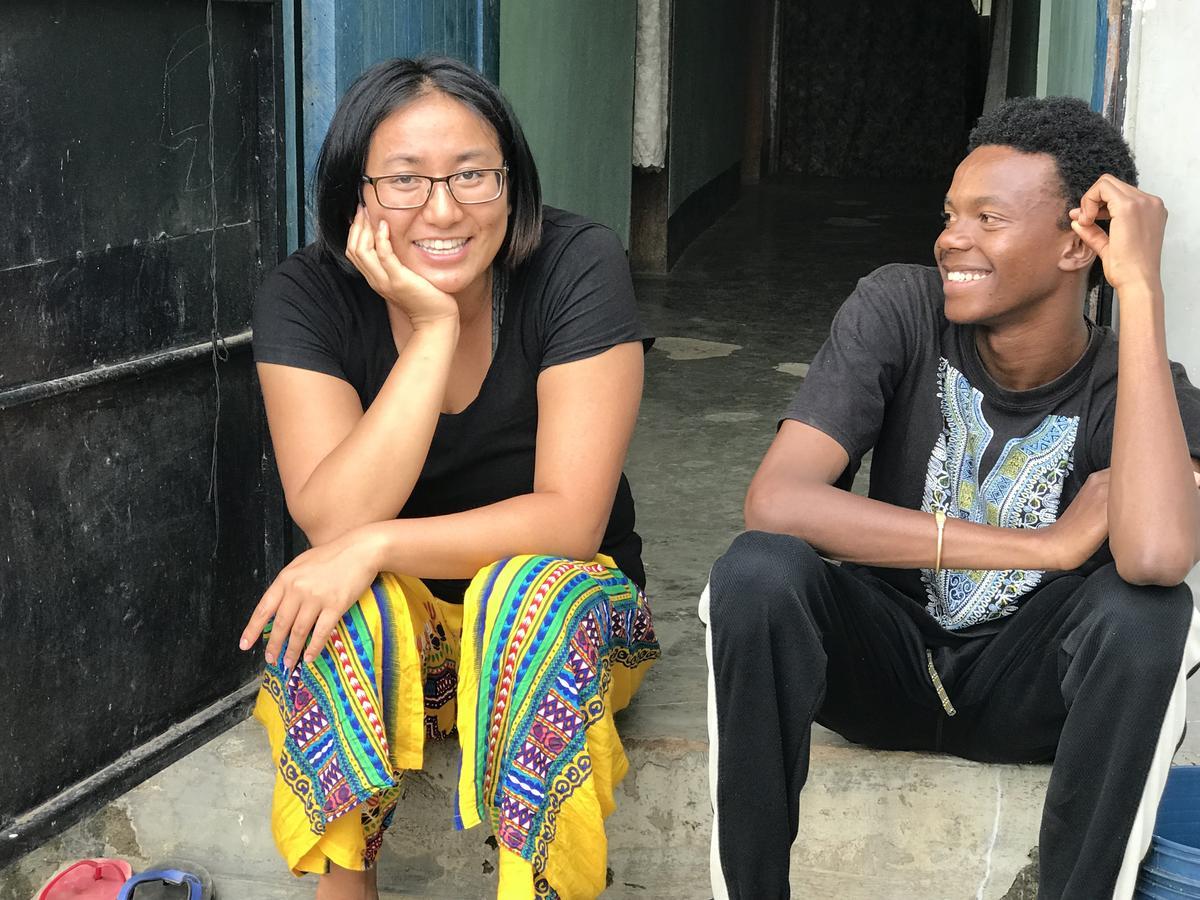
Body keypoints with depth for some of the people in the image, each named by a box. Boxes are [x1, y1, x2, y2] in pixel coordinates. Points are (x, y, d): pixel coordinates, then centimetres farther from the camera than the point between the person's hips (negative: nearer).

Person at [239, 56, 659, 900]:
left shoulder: (579, 266, -19)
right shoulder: (305, 295, -15)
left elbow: (571, 520, -23)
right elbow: (334, 521, -26)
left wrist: (376, 544, -31)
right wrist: (435, 329, -31)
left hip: (570, 609, -1)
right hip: (386, 635, 1)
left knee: (530, 590, -34)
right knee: (340, 593, -31)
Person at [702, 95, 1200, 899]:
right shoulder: (899, 311, -15)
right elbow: (775, 503, -29)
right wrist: (1045, 546, -28)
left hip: (1025, 683, 0)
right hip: (887, 650, 1)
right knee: (758, 571, -30)